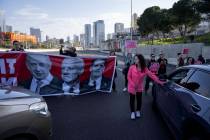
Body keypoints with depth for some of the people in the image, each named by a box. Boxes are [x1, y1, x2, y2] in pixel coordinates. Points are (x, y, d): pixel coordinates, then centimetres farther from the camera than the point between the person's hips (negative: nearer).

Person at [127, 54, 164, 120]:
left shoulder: (145, 69, -11)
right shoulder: (132, 67, -17)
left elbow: (152, 75, -11)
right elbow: (129, 77, -11)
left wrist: (159, 81, -18)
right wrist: (133, 85, -20)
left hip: (139, 88, 2)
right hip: (132, 87, -2)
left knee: (139, 100, 13)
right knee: (132, 100, 10)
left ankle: (138, 111, 38)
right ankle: (132, 112, 30)